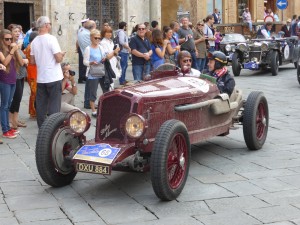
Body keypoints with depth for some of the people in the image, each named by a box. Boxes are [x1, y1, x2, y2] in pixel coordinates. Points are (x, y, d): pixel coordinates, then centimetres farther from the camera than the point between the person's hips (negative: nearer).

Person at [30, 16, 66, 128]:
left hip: (40, 79, 5)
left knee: (41, 106, 10)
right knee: (54, 106, -1)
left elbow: (32, 61, 9)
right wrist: (62, 54, 5)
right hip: (54, 78, -5)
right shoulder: (51, 39, -12)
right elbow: (59, 59, -16)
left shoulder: (34, 41, 4)